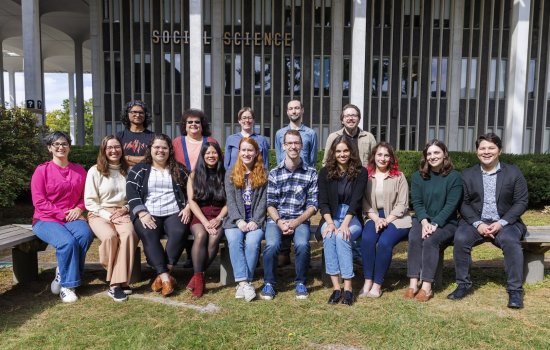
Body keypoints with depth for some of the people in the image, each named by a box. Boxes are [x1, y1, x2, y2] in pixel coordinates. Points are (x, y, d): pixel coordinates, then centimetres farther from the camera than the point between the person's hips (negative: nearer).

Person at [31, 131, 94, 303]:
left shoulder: (79, 170, 9)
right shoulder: (42, 170, -2)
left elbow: (84, 195, 13)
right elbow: (39, 201, -7)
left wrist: (78, 209, -8)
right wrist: (63, 215, -14)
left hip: (72, 218, 3)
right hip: (46, 220, -3)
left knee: (86, 234, -30)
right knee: (68, 241, -31)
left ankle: (63, 275, -10)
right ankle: (67, 286, -12)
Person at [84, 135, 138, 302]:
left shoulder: (128, 170, 13)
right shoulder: (95, 171, 4)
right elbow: (90, 201, 0)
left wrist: (125, 209, -5)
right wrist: (107, 215, -12)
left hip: (122, 213, 2)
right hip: (99, 214, -2)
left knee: (129, 234, -33)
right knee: (110, 236, -35)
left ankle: (117, 283, -30)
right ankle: (119, 281, -17)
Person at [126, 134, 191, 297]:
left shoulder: (179, 169, 18)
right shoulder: (139, 170, 14)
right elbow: (131, 193, 1)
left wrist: (188, 207, -3)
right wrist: (142, 213, -13)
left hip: (175, 213, 1)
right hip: (148, 215, 0)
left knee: (179, 232, -32)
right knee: (148, 235, -33)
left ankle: (162, 274, -26)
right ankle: (166, 276, -32)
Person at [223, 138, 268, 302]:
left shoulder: (264, 175, 10)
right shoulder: (230, 175, 13)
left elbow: (263, 201, 2)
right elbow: (231, 201, 3)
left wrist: (255, 221, -12)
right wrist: (239, 221, -13)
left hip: (256, 220, -1)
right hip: (236, 220, 1)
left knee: (252, 241, -30)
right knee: (234, 240, -29)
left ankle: (243, 282, -26)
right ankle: (243, 282, -32)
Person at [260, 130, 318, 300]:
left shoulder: (311, 173, 3)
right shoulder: (274, 173, 6)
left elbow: (313, 205, 0)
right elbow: (270, 204, 3)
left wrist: (295, 222, -12)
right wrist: (280, 222, -14)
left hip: (300, 220, 0)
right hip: (276, 219, 1)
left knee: (302, 244, -29)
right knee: (272, 245, -27)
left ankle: (301, 283, -3)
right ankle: (269, 283, -4)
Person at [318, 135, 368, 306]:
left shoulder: (361, 172, -1)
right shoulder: (325, 172, 4)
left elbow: (356, 200, -12)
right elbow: (322, 202, -3)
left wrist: (345, 224, -24)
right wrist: (330, 223, -20)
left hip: (352, 218, -1)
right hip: (331, 218, 1)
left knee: (342, 237, -32)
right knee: (329, 236, -31)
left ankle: (348, 287, -26)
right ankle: (335, 287, -28)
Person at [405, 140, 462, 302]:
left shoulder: (454, 176, -2)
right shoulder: (418, 176, 8)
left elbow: (451, 204, -9)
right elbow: (416, 202, 1)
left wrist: (435, 224, -20)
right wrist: (424, 222, -16)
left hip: (445, 222, -2)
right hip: (422, 220, 3)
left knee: (431, 240, -31)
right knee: (414, 237, -28)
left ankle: (426, 287, -29)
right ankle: (413, 284, -29)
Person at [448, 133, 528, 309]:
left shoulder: (513, 172, 4)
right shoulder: (467, 174, 7)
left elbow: (521, 202, -1)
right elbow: (463, 203, 2)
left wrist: (501, 223, -14)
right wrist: (477, 224, -14)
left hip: (505, 222, -1)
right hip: (476, 222, 1)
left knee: (510, 241, -32)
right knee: (460, 238, -27)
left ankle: (515, 290, -17)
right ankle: (463, 284, -11)